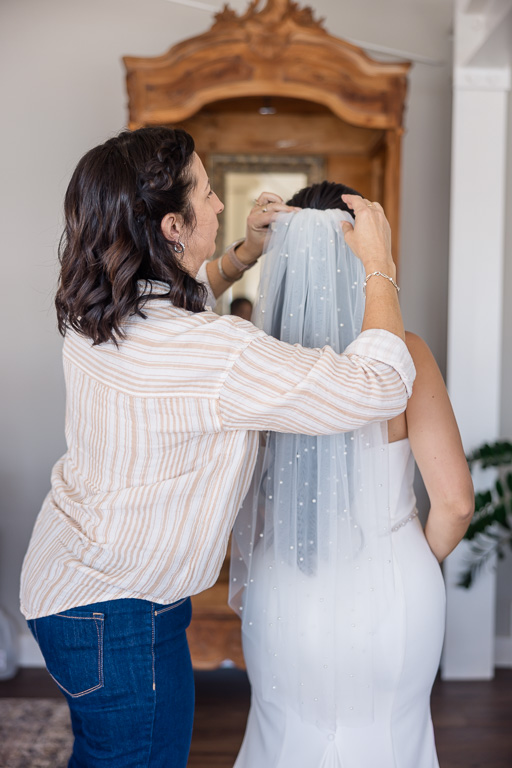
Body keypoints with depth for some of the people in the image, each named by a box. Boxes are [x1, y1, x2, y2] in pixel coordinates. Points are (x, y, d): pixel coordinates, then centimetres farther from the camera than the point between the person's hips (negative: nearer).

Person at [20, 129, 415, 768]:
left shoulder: (95, 313, -5)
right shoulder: (217, 355, -33)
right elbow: (381, 386, -27)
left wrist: (246, 252, 10)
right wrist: (378, 264, -14)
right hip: (119, 618, -8)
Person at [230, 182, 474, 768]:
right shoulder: (403, 353, -17)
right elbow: (455, 503, -16)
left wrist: (243, 580, 13)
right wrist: (421, 563, 4)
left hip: (285, 601, 1)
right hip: (388, 594, -1)